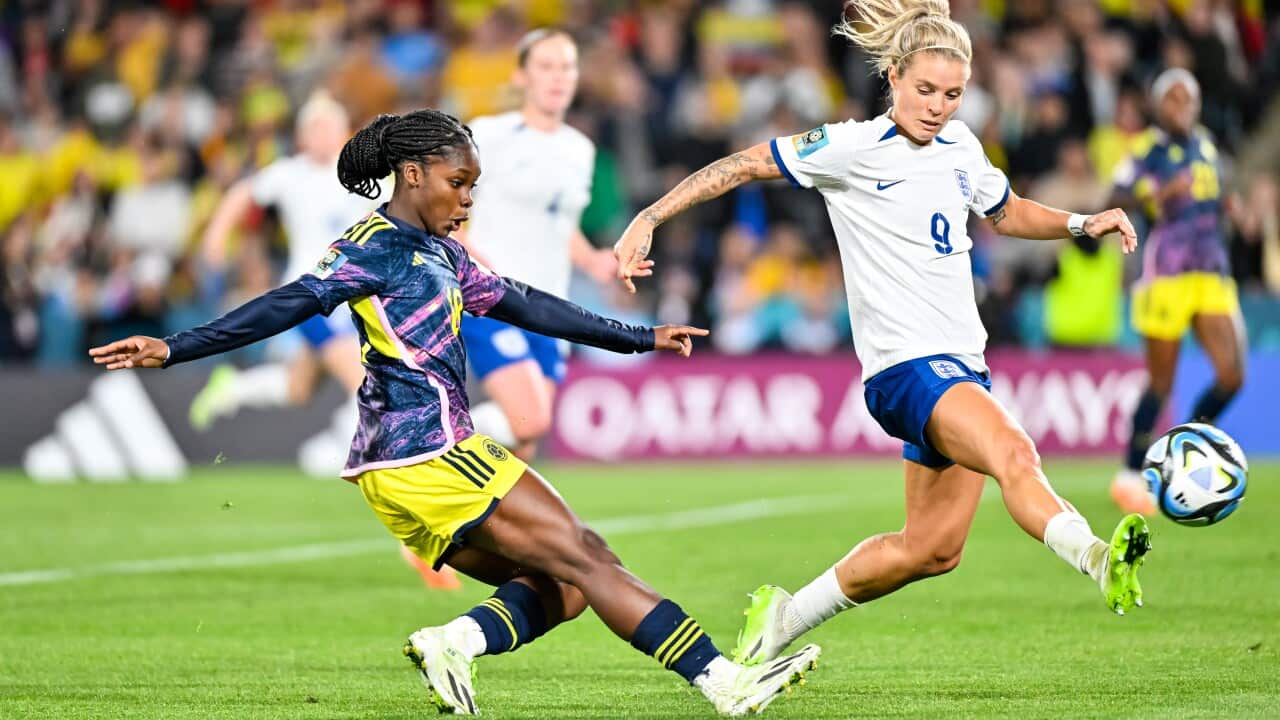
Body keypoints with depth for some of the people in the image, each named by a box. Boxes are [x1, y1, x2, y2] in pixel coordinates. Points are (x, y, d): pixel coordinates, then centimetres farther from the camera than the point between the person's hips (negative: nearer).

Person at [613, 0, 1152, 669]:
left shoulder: (959, 146, 12)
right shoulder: (854, 148, -8)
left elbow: (1007, 213, 29)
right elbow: (743, 164, -3)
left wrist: (1081, 224, 12)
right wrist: (648, 219, -9)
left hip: (962, 367, 8)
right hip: (906, 366, -8)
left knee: (932, 548, 12)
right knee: (1012, 454, -34)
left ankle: (781, 619, 26)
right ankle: (1097, 559, -58)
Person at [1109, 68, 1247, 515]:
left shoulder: (1205, 146, 14)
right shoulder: (1150, 149, -6)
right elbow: (1115, 199, -16)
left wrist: (1225, 206, 9)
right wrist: (1156, 196, -31)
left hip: (1213, 274, 6)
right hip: (1167, 273, -6)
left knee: (1231, 375, -4)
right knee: (1161, 383, -1)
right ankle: (1131, 475, 13)